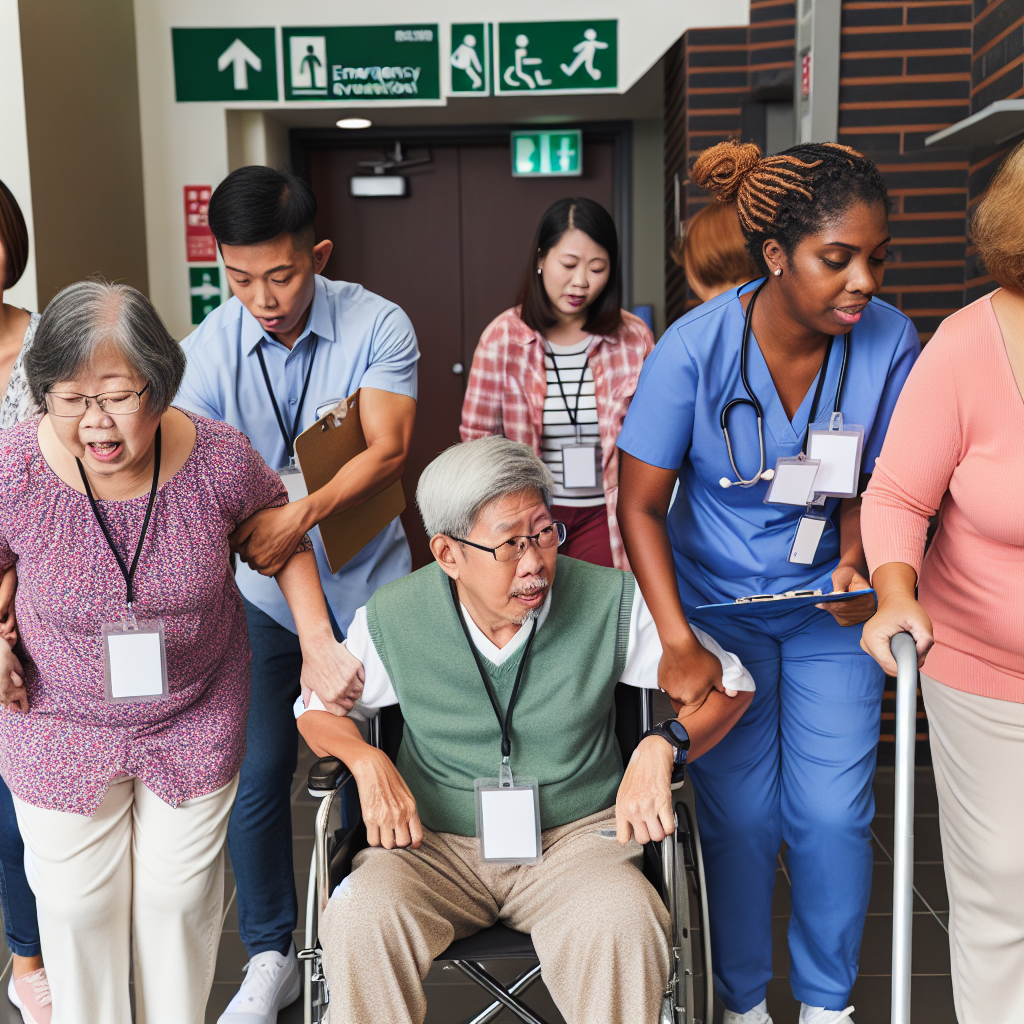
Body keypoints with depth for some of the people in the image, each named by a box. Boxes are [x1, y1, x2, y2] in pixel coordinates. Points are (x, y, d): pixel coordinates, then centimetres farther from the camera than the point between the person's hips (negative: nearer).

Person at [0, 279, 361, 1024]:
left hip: (197, 723, 0)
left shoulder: (220, 459, -22)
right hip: (62, 730, 0)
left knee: (182, 893, 16)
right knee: (77, 902, 15)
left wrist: (318, 642, -8)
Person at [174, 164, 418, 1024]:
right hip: (264, 593, 2)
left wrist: (302, 515, -31)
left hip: (367, 581, -1)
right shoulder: (212, 347, -5)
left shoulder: (378, 325, -11)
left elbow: (388, 449, -19)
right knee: (254, 775, 4)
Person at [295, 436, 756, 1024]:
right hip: (435, 842, 1)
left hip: (576, 837, 0)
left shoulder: (613, 602, -10)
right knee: (361, 922, -30)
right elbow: (316, 709, 10)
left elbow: (731, 684, 0)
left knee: (621, 927, -32)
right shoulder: (391, 618, -7)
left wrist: (662, 747, -20)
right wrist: (367, 761, -12)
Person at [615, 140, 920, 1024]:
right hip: (717, 602, -1)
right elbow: (641, 502, -15)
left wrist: (857, 562, -19)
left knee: (832, 813, 2)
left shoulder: (889, 341, -13)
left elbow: (867, 485, 1)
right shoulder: (695, 347, -20)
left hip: (830, 607, 2)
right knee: (739, 815, 3)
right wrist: (678, 644, -23)